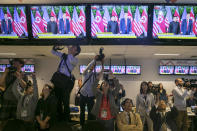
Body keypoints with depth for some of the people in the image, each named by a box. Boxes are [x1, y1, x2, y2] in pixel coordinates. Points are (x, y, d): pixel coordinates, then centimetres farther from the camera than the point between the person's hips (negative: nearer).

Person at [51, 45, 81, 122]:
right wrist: (56, 47, 4)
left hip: (65, 80, -6)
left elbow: (71, 61, -25)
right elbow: (53, 52, 24)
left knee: (65, 101, 1)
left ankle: (66, 119, 16)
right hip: (57, 78, 6)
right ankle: (59, 118, 28)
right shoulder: (63, 55, 16)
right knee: (57, 99, 13)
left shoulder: (75, 60, -1)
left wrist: (69, 51, -13)